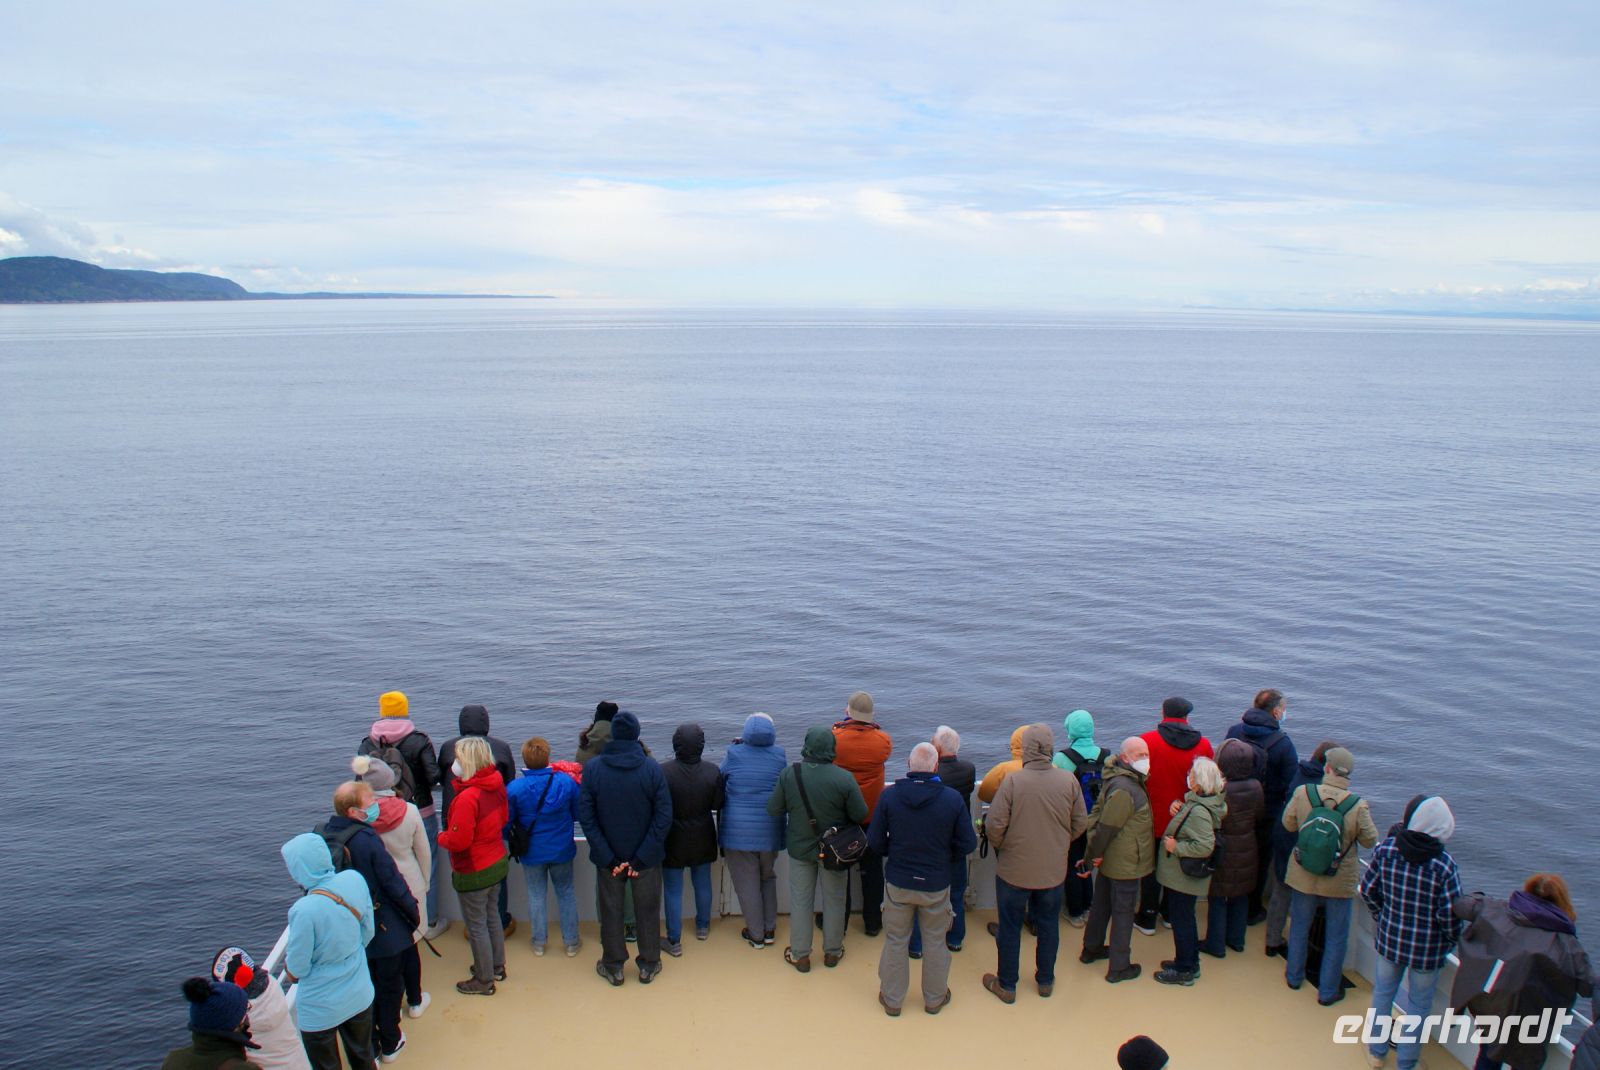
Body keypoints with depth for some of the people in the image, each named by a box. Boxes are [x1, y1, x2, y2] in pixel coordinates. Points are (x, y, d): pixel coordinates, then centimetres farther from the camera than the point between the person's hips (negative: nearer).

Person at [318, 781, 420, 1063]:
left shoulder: (323, 834, -10)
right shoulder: (366, 839, -29)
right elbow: (392, 882, -22)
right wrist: (414, 911, -5)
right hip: (384, 930, -5)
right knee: (390, 985, 16)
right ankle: (390, 1044, 32)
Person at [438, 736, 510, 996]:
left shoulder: (467, 797, -30)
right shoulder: (495, 785, -5)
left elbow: (458, 840, -26)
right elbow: (503, 818, 9)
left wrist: (441, 837, -6)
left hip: (474, 872, -8)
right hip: (497, 862, 8)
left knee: (476, 926, 8)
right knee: (491, 916, 24)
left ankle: (484, 981, 22)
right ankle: (497, 967, 39)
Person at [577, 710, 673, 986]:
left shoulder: (592, 768, -11)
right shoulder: (652, 768, -13)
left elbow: (586, 817, -12)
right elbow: (664, 816, -15)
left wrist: (608, 858, -11)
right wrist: (642, 857, -12)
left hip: (608, 856, 0)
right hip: (646, 856, 0)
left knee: (611, 910, 16)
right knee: (648, 910, 16)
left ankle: (613, 966, 29)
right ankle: (649, 965, 28)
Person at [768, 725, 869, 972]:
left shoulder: (788, 774, -19)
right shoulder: (844, 778, -22)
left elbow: (774, 810, -10)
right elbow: (860, 815, -14)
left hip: (800, 847, 1)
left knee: (800, 900, 15)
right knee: (834, 900, 18)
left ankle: (800, 955, 26)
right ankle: (832, 952, 32)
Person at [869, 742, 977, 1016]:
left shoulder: (889, 795, -15)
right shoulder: (953, 798, -17)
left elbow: (875, 840, -8)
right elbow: (967, 844, -10)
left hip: (898, 882, 1)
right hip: (936, 883, 0)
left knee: (895, 941, 16)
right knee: (936, 942, 19)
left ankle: (892, 999, 30)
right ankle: (934, 998, 35)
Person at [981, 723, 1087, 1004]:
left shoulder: (1013, 781, -22)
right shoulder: (1069, 780, -12)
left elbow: (994, 826, -19)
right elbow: (1081, 823, -2)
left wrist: (1000, 847, 2)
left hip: (1014, 869, -3)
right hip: (1054, 870, 3)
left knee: (1010, 927, 14)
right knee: (1048, 925, 21)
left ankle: (1006, 985, 26)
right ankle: (1045, 981, 36)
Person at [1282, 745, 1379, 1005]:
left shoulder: (1303, 793, -18)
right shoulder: (1358, 805, -23)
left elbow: (1288, 824, -3)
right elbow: (1370, 840, -9)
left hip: (1303, 876, 2)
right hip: (1340, 881, -2)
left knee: (1299, 927, 23)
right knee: (1336, 937, 16)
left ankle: (1294, 976, 40)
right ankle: (1327, 992, 27)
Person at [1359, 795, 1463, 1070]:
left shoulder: (1386, 848, -15)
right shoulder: (1444, 864, -24)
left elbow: (1367, 889, -5)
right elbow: (1450, 914, -20)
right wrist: (1454, 939, 1)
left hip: (1389, 938, 3)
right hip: (1428, 948, -2)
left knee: (1383, 991, 23)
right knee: (1419, 1003, 18)